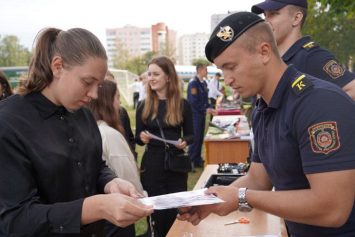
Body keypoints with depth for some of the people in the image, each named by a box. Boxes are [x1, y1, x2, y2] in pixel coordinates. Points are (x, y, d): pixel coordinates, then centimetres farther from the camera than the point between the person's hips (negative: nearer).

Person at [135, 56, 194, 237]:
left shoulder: (183, 104, -1)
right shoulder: (144, 105, 1)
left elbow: (191, 135, 5)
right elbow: (137, 139, 5)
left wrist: (184, 141, -17)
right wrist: (142, 137, -17)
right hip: (152, 164, 0)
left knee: (176, 212, 9)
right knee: (156, 213, 6)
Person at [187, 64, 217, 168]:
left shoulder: (203, 83, 12)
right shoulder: (193, 83, -15)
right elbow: (194, 101, -18)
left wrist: (210, 108, 4)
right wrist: (206, 109, -13)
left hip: (202, 114, 9)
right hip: (195, 114, -8)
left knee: (200, 138, 13)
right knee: (195, 138, -4)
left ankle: (198, 159, 22)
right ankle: (191, 162, 5)